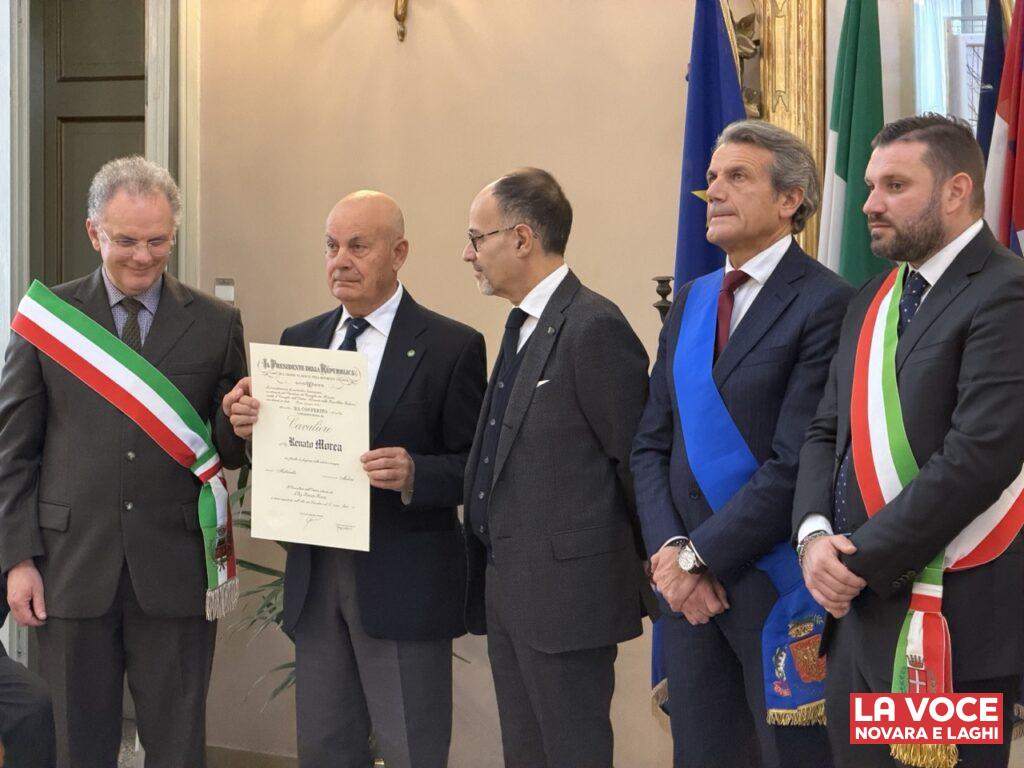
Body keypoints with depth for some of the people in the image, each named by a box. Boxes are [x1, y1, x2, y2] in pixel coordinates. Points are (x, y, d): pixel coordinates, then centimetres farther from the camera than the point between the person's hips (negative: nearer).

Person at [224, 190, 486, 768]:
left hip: (404, 584, -5)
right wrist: (251, 427, -9)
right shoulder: (299, 342, 11)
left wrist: (414, 474, -26)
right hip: (315, 578, 5)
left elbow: (476, 466, -8)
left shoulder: (452, 347, -5)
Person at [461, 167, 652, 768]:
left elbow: (636, 457, -14)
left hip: (567, 589, -9)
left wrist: (654, 563, -6)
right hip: (508, 584, 9)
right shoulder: (525, 325, 14)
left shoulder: (594, 328, -16)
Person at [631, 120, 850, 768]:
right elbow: (652, 443, 11)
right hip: (688, 579, 7)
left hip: (777, 585, -6)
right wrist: (669, 549, -5)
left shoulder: (825, 303, -10)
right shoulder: (690, 302, 13)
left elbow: (797, 463, -17)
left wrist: (697, 556, -14)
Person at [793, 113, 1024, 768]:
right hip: (859, 610, 8)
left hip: (950, 620, -7)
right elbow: (827, 432, 15)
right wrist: (815, 534, -4)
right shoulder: (873, 301, 16)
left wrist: (862, 558, -16)